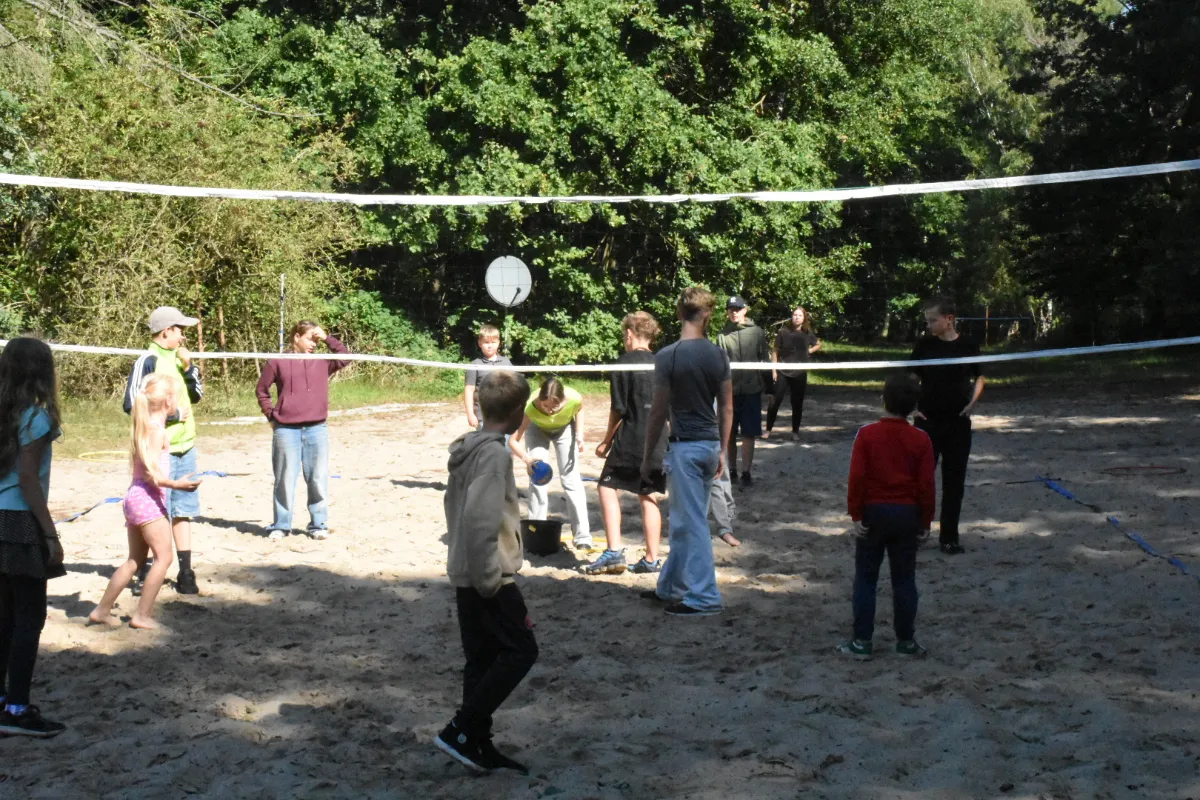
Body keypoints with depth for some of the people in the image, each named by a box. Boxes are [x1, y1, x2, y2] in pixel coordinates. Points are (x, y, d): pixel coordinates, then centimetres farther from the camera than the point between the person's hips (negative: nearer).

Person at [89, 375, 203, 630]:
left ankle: (102, 610, 19)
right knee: (163, 557, -5)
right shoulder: (157, 429, -13)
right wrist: (175, 484, -31)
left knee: (135, 560, 15)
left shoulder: (142, 426, 14)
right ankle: (142, 615, -5)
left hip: (134, 497, 10)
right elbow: (150, 471, -21)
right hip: (149, 498, -10)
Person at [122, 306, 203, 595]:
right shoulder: (148, 362, -10)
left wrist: (189, 366, 1)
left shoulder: (177, 358, 12)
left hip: (185, 447, 7)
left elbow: (197, 395, 15)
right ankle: (144, 577, 6)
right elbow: (132, 403, -16)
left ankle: (185, 574, 16)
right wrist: (171, 414, -14)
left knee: (183, 511, 10)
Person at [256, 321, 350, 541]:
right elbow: (261, 390, 12)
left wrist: (327, 339, 0)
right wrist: (271, 415, 6)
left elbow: (345, 357, 3)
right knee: (285, 479, 4)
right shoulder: (278, 362, 5)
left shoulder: (322, 363, 10)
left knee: (318, 479, 5)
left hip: (317, 430, 2)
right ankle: (281, 525, 14)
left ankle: (318, 525, 15)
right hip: (286, 430, -2)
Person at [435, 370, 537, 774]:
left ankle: (479, 746, 17)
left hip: (466, 575, 9)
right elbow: (480, 521, -26)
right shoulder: (495, 454, -18)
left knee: (483, 660, 12)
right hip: (489, 577, -9)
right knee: (520, 650, -1)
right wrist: (491, 583, -20)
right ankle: (459, 732, -2)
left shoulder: (466, 448, 10)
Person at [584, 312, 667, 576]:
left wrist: (607, 441, 2)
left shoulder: (625, 362, -7)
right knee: (648, 497, 11)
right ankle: (652, 559, 12)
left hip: (630, 442, -6)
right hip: (658, 443, 6)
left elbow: (618, 409, -9)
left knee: (607, 488, 3)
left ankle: (614, 552, -7)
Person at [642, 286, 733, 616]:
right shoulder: (718, 355, 2)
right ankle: (670, 586, 27)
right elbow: (727, 408, 7)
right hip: (711, 444, 6)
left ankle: (703, 598, 2)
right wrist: (722, 451, 16)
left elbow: (658, 411, -11)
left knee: (692, 523, -1)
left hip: (685, 446, -6)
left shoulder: (668, 356, -13)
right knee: (683, 520, 17)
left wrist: (647, 455, -2)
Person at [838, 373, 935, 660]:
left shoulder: (867, 434, -9)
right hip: (907, 514, 2)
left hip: (873, 512, -2)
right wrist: (925, 521, 6)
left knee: (865, 579, 6)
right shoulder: (921, 439, -3)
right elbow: (926, 484, -3)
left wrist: (856, 515, -5)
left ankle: (862, 642, 6)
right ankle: (906, 641, 15)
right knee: (904, 580, 10)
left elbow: (856, 478, -12)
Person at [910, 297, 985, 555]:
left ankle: (949, 537, 13)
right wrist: (914, 405, -1)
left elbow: (979, 377, 14)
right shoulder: (925, 345, 0)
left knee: (954, 481, 5)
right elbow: (912, 377, 10)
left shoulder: (968, 346, 0)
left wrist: (972, 402, 0)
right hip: (928, 421, 0)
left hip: (958, 423, 0)